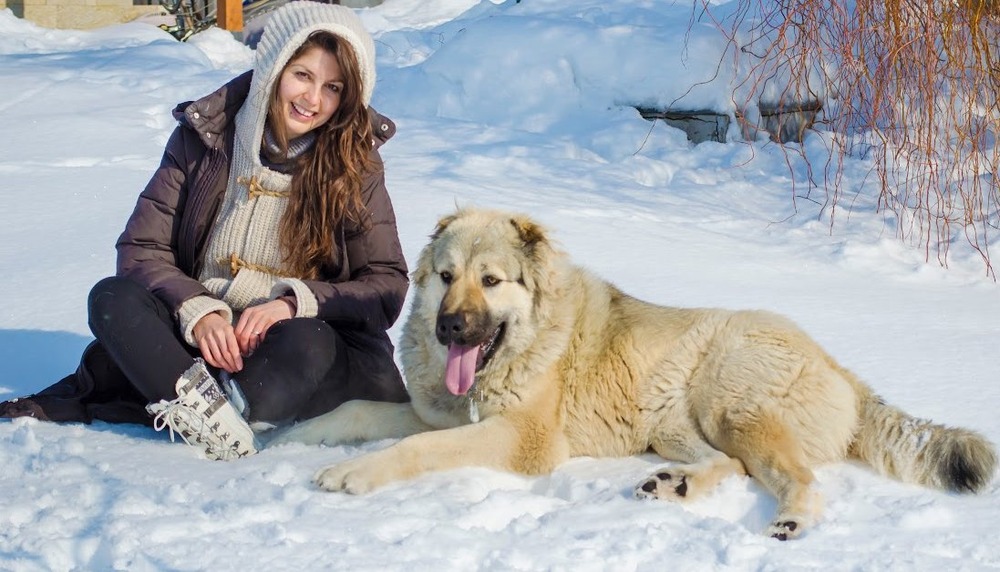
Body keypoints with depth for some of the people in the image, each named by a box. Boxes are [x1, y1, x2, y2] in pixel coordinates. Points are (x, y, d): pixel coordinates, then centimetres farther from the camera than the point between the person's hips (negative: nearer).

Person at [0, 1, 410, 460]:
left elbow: (387, 287, -5)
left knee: (305, 343, -37)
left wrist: (294, 303, -22)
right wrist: (198, 312, -21)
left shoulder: (355, 163, -3)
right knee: (113, 299, -24)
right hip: (201, 334, 2)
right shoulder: (204, 135, 0)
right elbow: (141, 249, -2)